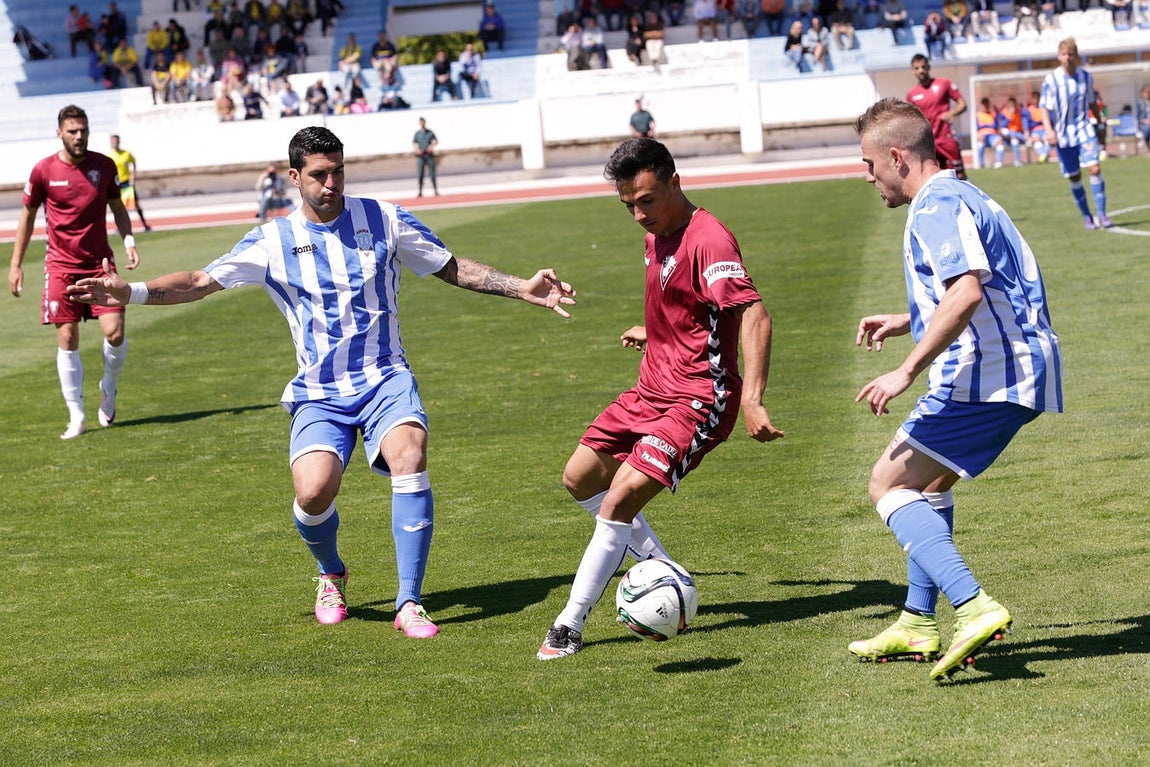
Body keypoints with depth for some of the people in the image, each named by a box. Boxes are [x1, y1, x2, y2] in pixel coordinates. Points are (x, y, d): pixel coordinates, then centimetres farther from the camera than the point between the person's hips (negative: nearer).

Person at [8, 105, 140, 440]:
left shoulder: (104, 166, 0)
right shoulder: (44, 171, -4)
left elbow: (117, 208, 13)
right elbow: (27, 216, 7)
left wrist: (128, 240, -5)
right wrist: (16, 264, 5)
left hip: (100, 262, 1)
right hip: (61, 266, -1)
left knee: (114, 332, -11)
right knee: (67, 340, -4)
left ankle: (109, 388, 19)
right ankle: (76, 417, 4)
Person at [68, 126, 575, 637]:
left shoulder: (383, 219, 3)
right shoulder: (273, 242, 1)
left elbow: (453, 268, 12)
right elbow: (200, 282, -1)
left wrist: (522, 288, 2)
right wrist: (130, 292, -15)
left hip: (385, 378, 0)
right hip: (319, 394, 0)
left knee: (410, 456, -30)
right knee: (314, 491, -24)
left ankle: (409, 604, -22)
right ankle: (332, 576, 12)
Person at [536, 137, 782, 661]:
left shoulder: (707, 240, -21)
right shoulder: (658, 235, 8)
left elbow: (754, 316, -31)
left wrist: (752, 400, -39)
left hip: (697, 401, -10)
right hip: (652, 390, 10)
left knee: (621, 498, -19)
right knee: (580, 479, 16)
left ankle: (571, 625, -7)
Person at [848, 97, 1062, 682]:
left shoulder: (936, 205, -13)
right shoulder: (957, 196, 22)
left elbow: (967, 292, -27)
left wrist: (906, 371, -26)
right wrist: (906, 323, 31)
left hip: (985, 373, -11)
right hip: (1019, 371, 11)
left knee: (889, 484, -9)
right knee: (931, 480, 26)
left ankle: (973, 608, -22)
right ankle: (918, 623, 30)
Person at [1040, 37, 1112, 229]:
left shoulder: (1086, 77, 3)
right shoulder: (1051, 80, -7)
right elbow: (1045, 107, -8)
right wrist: (1049, 130, -22)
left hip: (1084, 129, 1)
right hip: (1063, 134, -1)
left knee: (1094, 168, -14)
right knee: (1074, 177, 3)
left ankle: (1102, 214, -10)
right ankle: (1087, 217, 16)